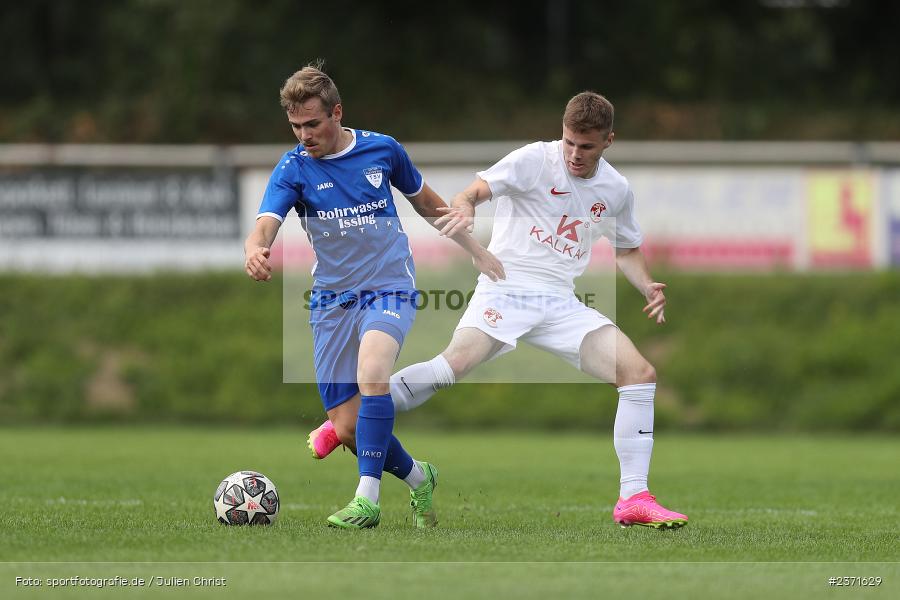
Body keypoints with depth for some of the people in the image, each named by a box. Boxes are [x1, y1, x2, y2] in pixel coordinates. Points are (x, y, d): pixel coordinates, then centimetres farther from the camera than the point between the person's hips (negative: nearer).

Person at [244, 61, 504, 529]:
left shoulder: (382, 149, -2)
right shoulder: (293, 168, -6)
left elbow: (426, 203, 16)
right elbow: (265, 226, -23)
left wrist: (476, 250, 19)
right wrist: (254, 251, -47)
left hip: (389, 289, -2)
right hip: (332, 300, 2)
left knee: (371, 372, -33)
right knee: (346, 429, -1)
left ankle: (367, 498, -31)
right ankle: (417, 478, 27)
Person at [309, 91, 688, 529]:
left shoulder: (616, 190, 10)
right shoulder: (535, 160, -6)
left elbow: (627, 249, 27)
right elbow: (472, 193, -13)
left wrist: (648, 287, 7)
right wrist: (464, 209, -38)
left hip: (561, 304, 5)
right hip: (506, 288, -5)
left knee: (640, 373, -10)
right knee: (456, 362, -31)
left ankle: (633, 500, -4)